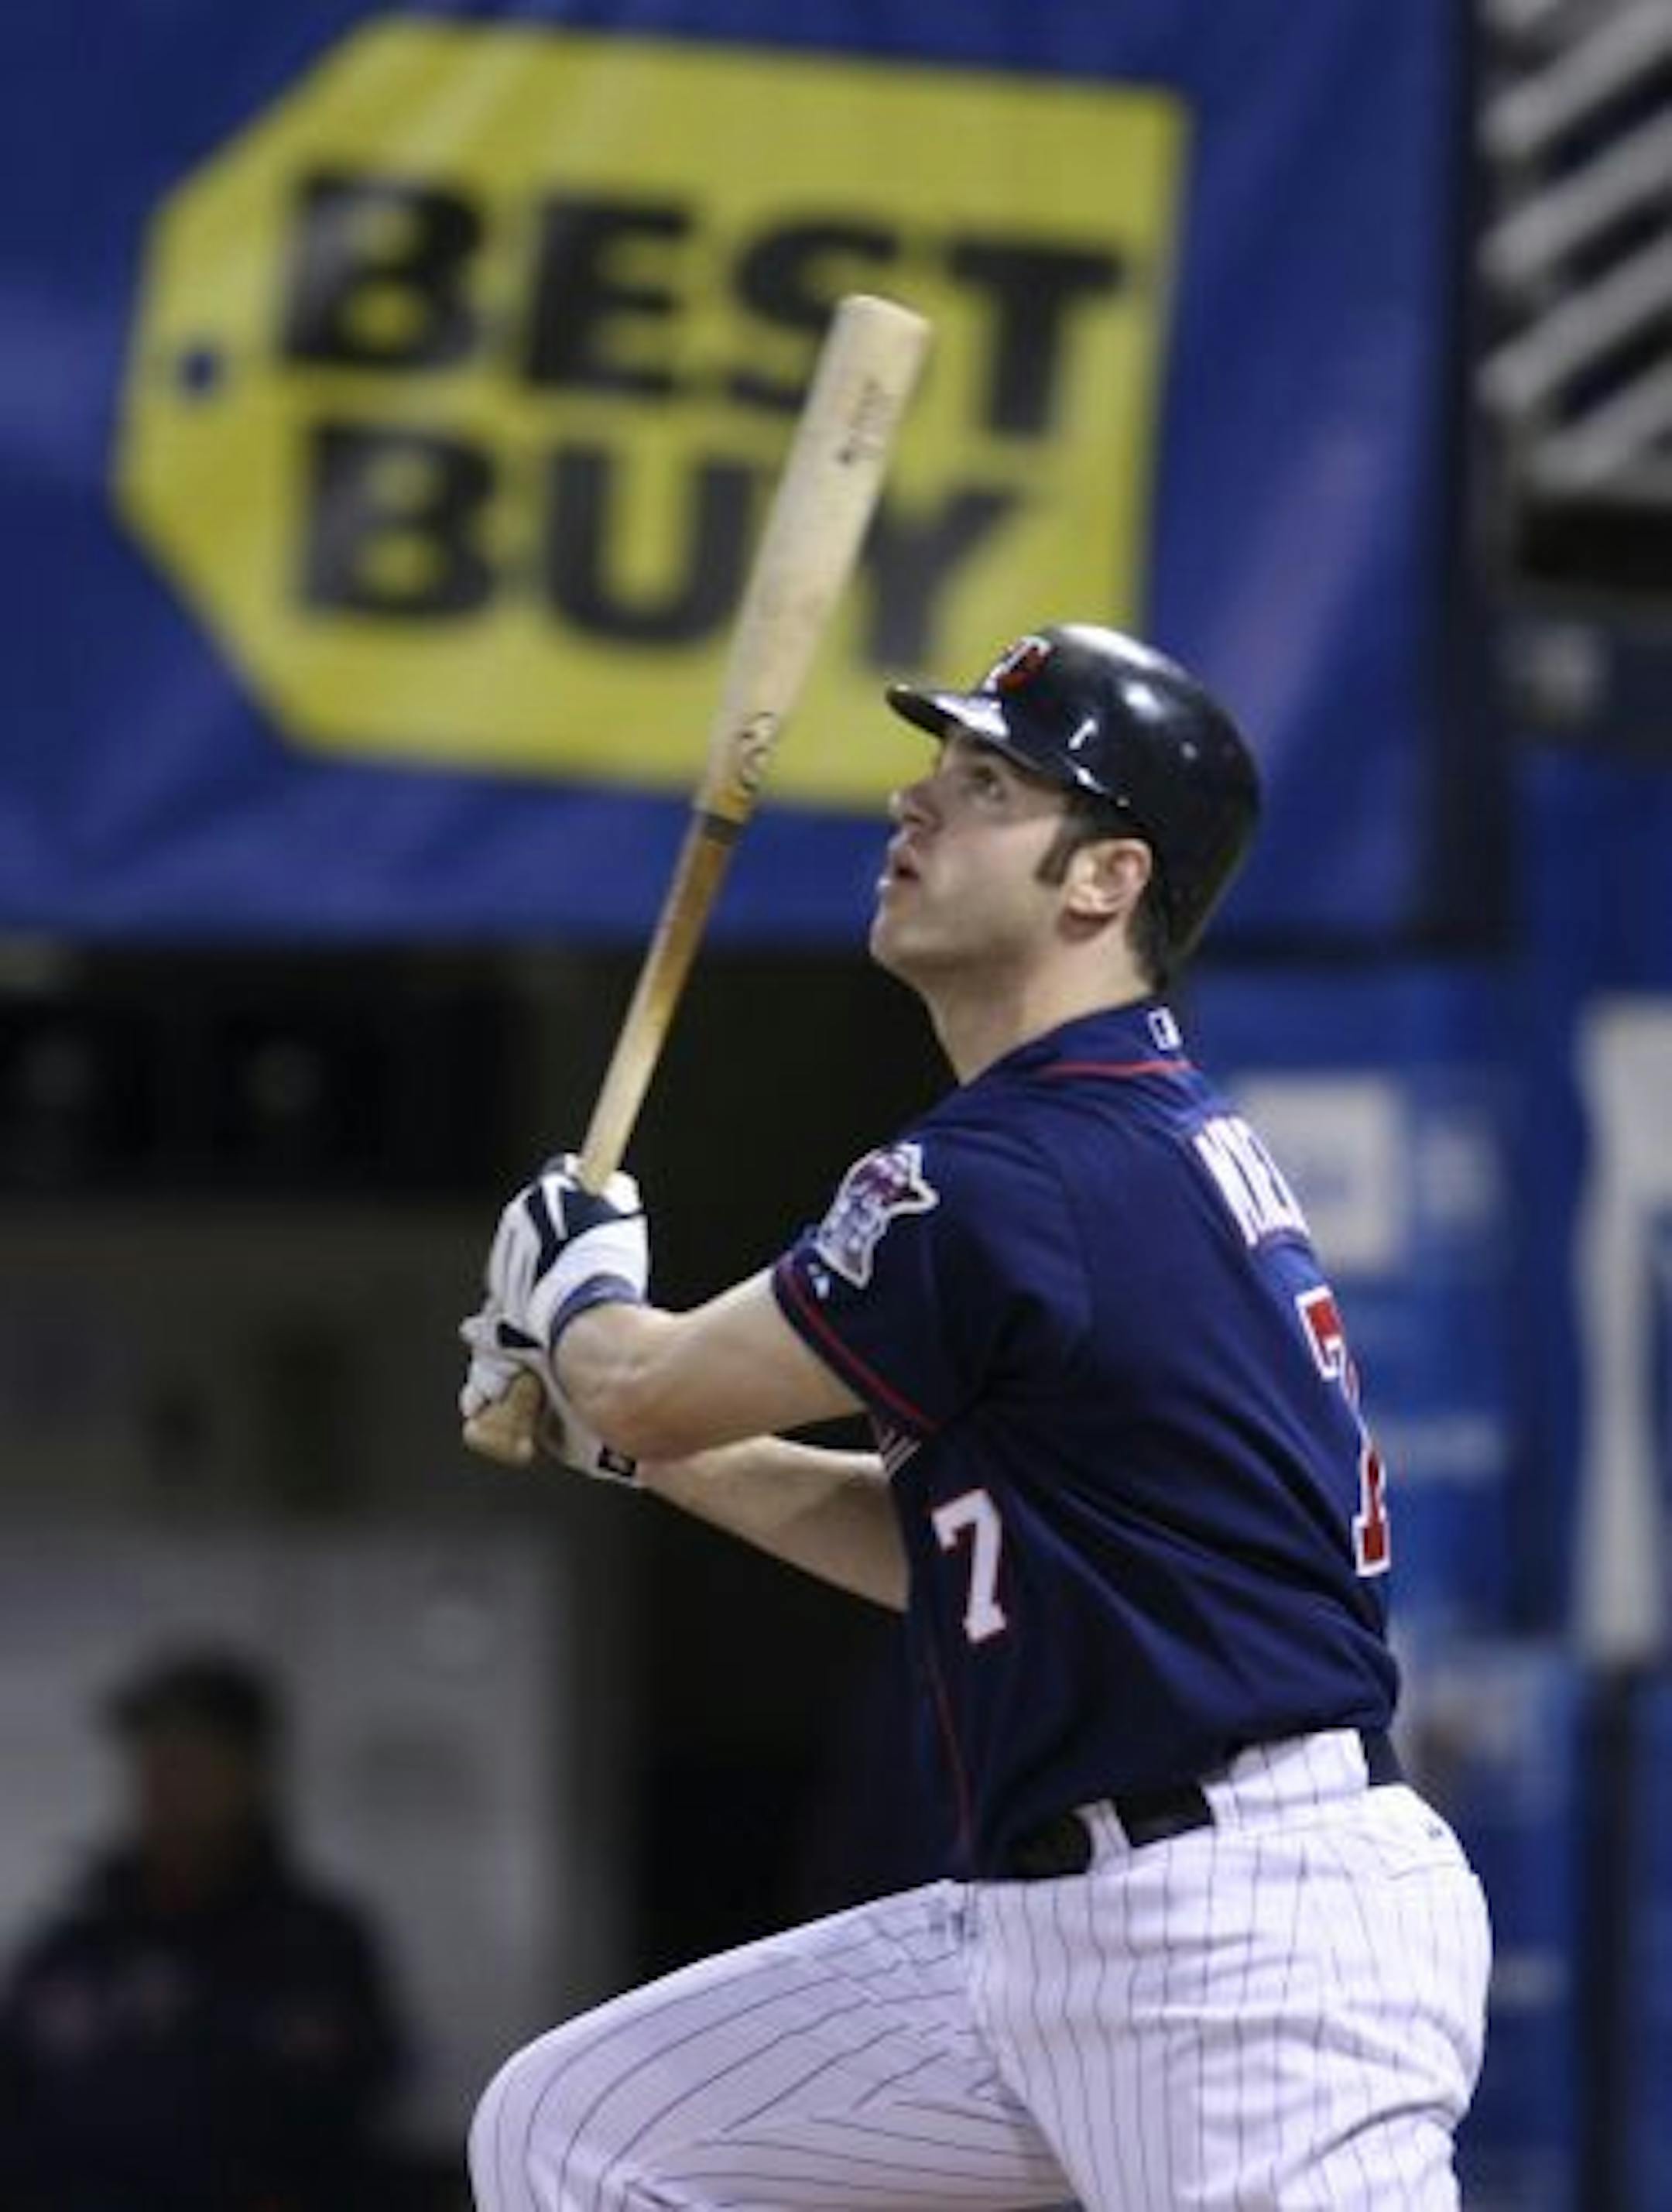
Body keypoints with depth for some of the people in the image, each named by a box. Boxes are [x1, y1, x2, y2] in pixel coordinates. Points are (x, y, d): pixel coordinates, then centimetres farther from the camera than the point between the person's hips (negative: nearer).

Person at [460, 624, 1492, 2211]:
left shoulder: (1017, 1182, -16)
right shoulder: (1149, 1150, 14)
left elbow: (642, 1391, -4)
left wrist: (572, 1296, 18)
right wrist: (629, 1425, 20)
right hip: (1044, 1935, 10)